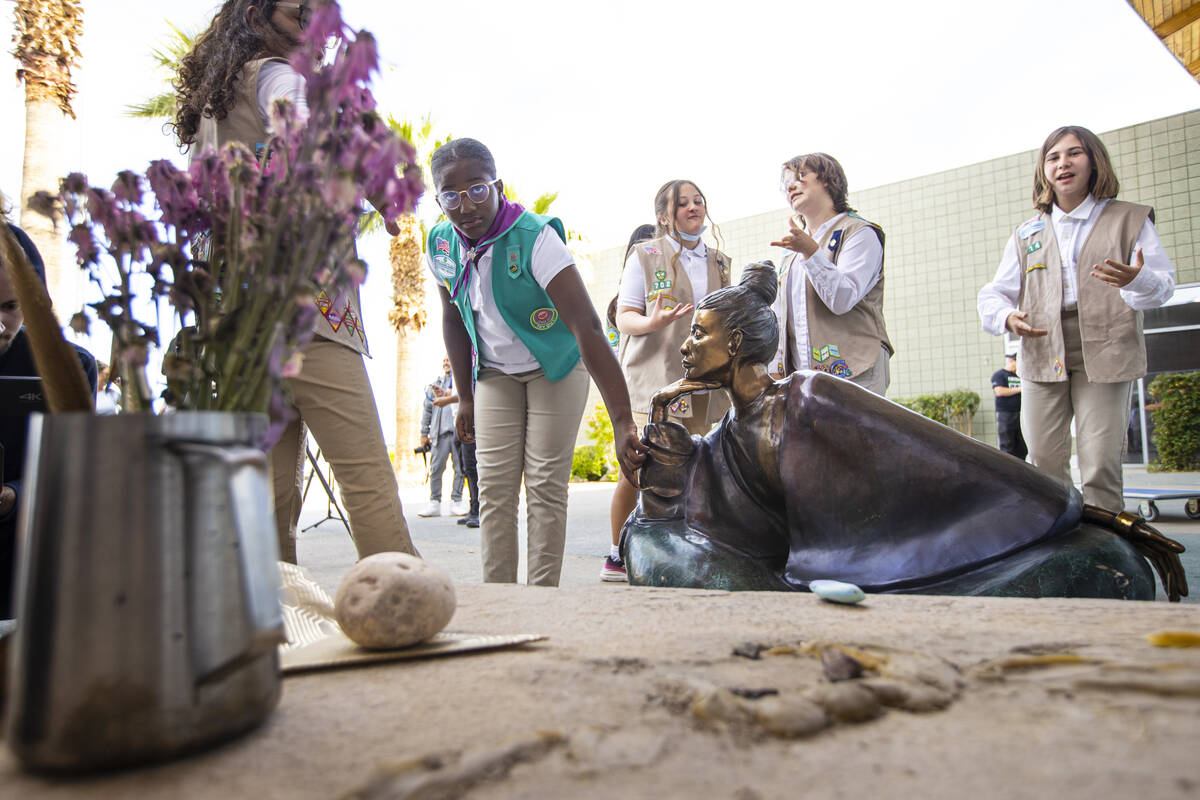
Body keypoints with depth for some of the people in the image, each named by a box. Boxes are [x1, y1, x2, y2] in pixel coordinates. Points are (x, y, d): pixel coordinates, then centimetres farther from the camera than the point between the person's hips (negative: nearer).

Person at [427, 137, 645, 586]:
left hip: (556, 367, -4)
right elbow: (454, 321, 5)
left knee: (546, 486, -7)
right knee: (494, 488, -1)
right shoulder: (441, 245, -12)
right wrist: (465, 398, 6)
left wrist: (622, 423, -45)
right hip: (495, 373, 5)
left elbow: (586, 326, -37)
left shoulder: (534, 236, -30)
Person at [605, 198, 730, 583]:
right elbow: (624, 317, -2)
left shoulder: (719, 262, 19)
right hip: (654, 378, -5)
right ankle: (617, 555, 6)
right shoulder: (644, 255, 5)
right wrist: (653, 322, -23)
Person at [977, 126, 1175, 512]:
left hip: (1104, 353, -2)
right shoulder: (1027, 233, 18)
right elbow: (994, 292, 15)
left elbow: (1162, 284, 3)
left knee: (1099, 468, -8)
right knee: (1045, 465, 0)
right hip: (1042, 354, 3)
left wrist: (1136, 280, -22)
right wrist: (1007, 317, -9)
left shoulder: (1130, 219, 11)